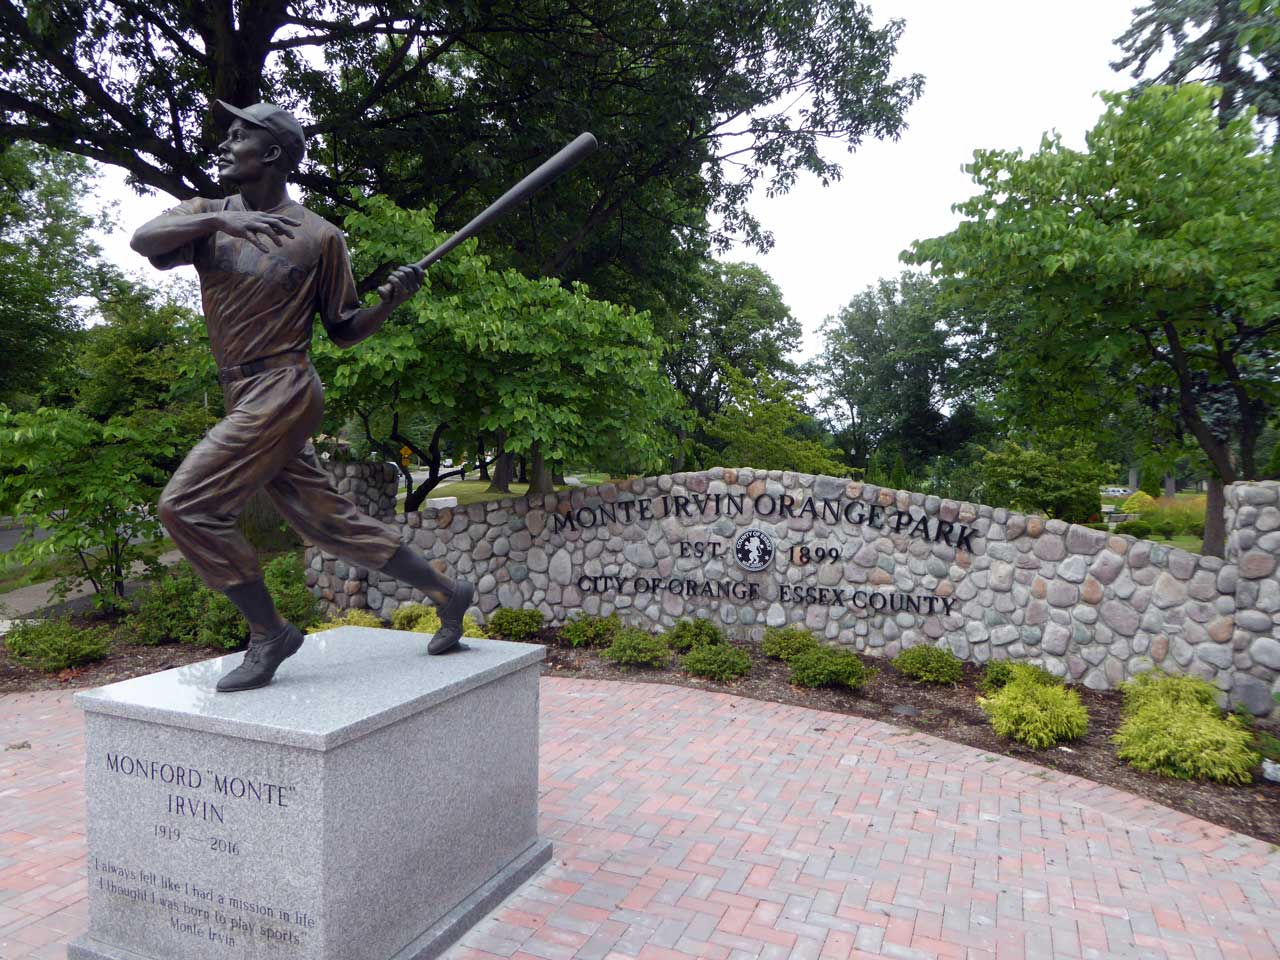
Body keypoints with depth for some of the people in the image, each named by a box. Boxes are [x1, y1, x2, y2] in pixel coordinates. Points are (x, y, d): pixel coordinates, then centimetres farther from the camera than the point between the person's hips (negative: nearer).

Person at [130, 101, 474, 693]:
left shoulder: (319, 237, -2)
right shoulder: (207, 216, 12)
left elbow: (343, 331, 3)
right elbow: (142, 239, -9)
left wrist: (388, 302, -15)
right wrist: (219, 219, -25)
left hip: (283, 391, -6)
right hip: (244, 399, 6)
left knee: (187, 506, -14)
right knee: (329, 521, 10)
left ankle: (269, 635, -1)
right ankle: (447, 593, 21)